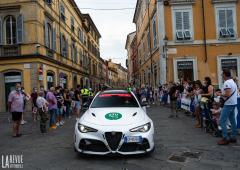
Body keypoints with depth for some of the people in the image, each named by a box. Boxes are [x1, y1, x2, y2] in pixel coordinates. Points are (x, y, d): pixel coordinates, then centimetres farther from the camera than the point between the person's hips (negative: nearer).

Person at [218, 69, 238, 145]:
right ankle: (233, 137, 19)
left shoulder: (227, 83, -17)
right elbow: (233, 93, 19)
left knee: (222, 121, -6)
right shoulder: (233, 82, 15)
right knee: (232, 120, 13)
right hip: (233, 103, 10)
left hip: (228, 104, -10)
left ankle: (225, 138, -4)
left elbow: (228, 94, -25)